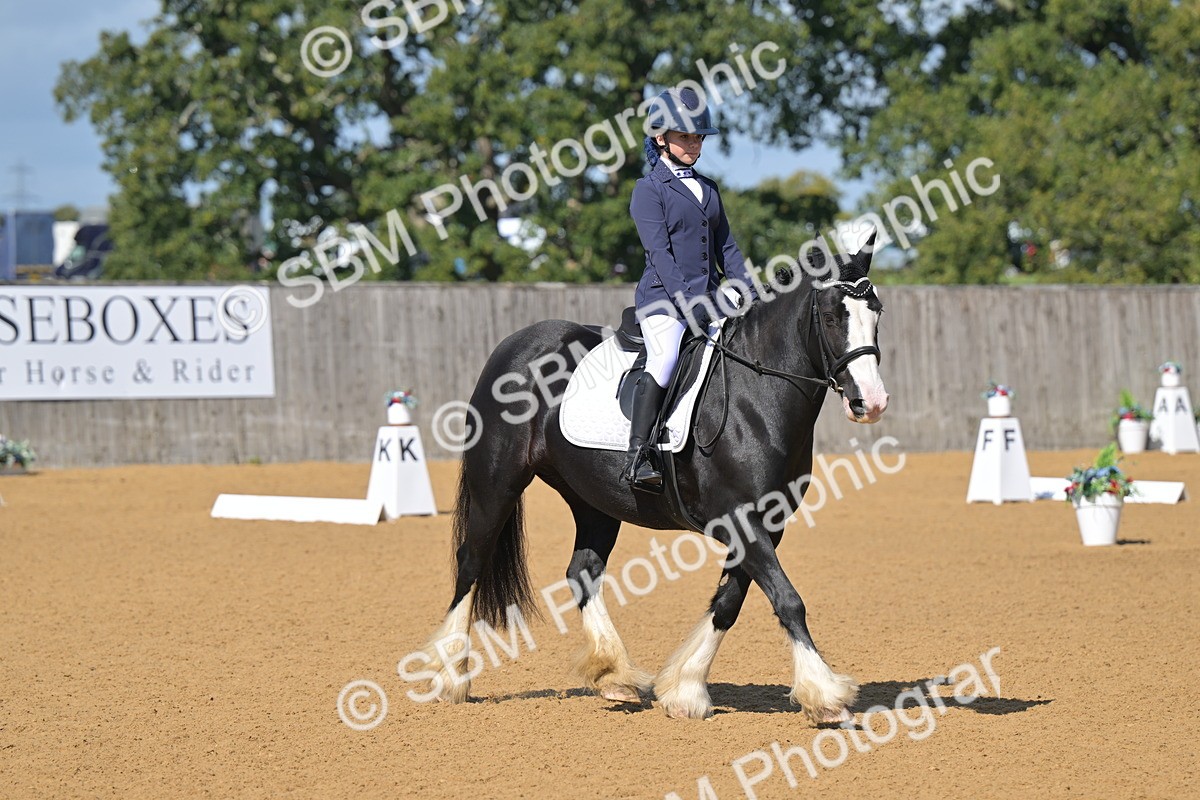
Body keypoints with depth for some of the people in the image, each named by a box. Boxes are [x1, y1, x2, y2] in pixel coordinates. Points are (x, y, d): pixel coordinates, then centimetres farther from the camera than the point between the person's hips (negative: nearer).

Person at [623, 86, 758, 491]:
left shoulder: (708, 188, 20)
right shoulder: (649, 190, -1)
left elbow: (726, 249, 20)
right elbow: (658, 251, -11)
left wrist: (752, 293, 5)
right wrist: (686, 302, -21)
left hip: (708, 300, 7)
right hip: (662, 297, -7)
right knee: (665, 358, -30)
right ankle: (637, 458, -35)